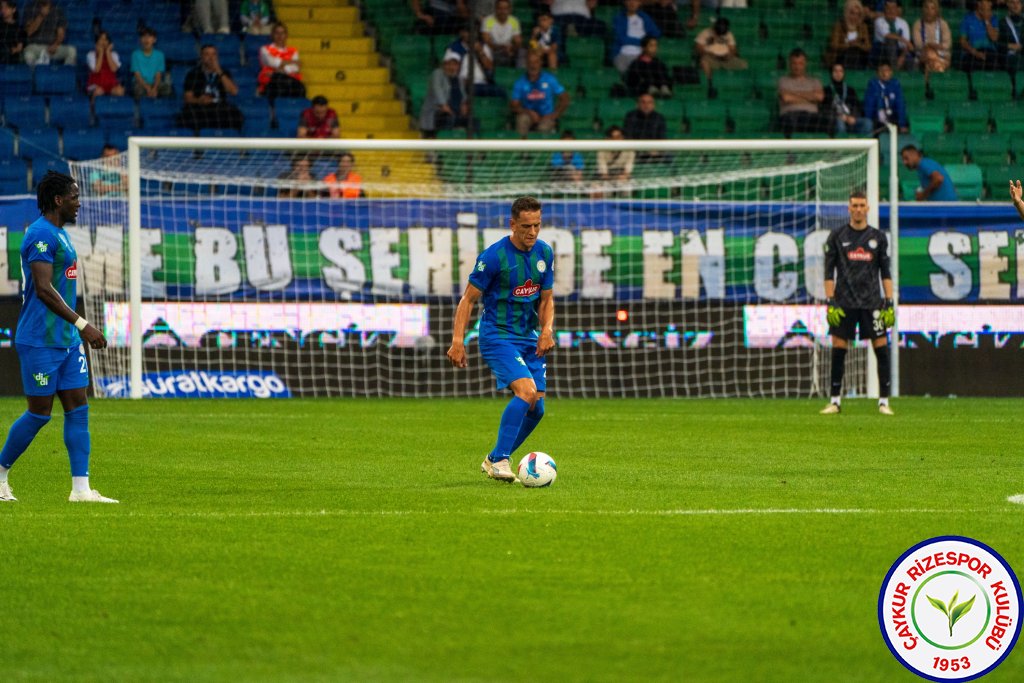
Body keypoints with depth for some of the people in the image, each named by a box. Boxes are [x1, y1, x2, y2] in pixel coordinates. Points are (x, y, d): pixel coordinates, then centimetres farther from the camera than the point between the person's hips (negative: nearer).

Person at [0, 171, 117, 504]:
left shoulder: (59, 234, 16)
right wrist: (82, 324, -25)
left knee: (78, 409, 2)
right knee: (40, 412, -3)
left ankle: (81, 489, 0)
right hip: (40, 340, -9)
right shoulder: (41, 234, -15)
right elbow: (43, 289, -23)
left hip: (66, 340, 10)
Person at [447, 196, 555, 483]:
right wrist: (458, 341, -17)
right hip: (497, 337, -7)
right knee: (526, 392, -25)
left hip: (530, 339, 7)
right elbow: (469, 299, -9)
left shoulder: (545, 253, 4)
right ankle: (499, 460, -18)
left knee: (536, 408, 3)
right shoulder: (494, 256, -14)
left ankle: (494, 460, 21)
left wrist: (547, 330, -6)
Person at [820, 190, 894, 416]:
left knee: (882, 349, -4)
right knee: (838, 350, -2)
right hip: (844, 303, -1)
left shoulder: (878, 237, 8)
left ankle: (884, 401, 1)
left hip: (871, 302, 1)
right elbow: (829, 272, 3)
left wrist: (889, 303, 0)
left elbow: (886, 272, 8)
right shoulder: (837, 237, 4)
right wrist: (830, 302, -6)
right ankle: (835, 401, 6)